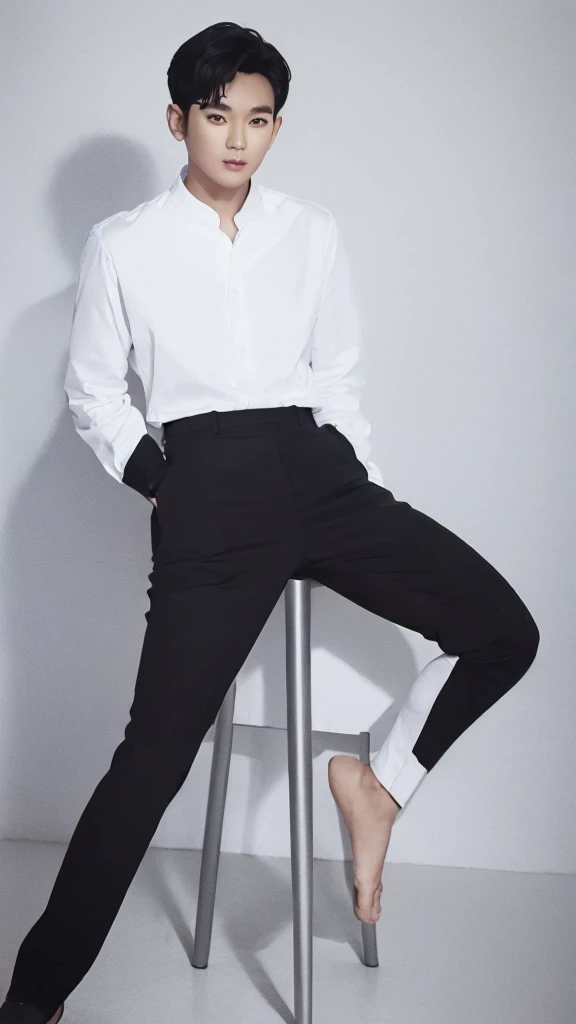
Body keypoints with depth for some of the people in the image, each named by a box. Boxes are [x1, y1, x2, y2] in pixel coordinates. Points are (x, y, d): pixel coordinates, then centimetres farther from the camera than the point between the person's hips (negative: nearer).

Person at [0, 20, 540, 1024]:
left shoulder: (312, 234, 14)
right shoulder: (123, 245, 7)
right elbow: (94, 393, 13)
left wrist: (366, 491, 9)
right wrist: (154, 477, -1)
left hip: (319, 470, 4)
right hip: (209, 493, -3)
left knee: (503, 631, -8)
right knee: (155, 751, -9)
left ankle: (378, 778, 14)